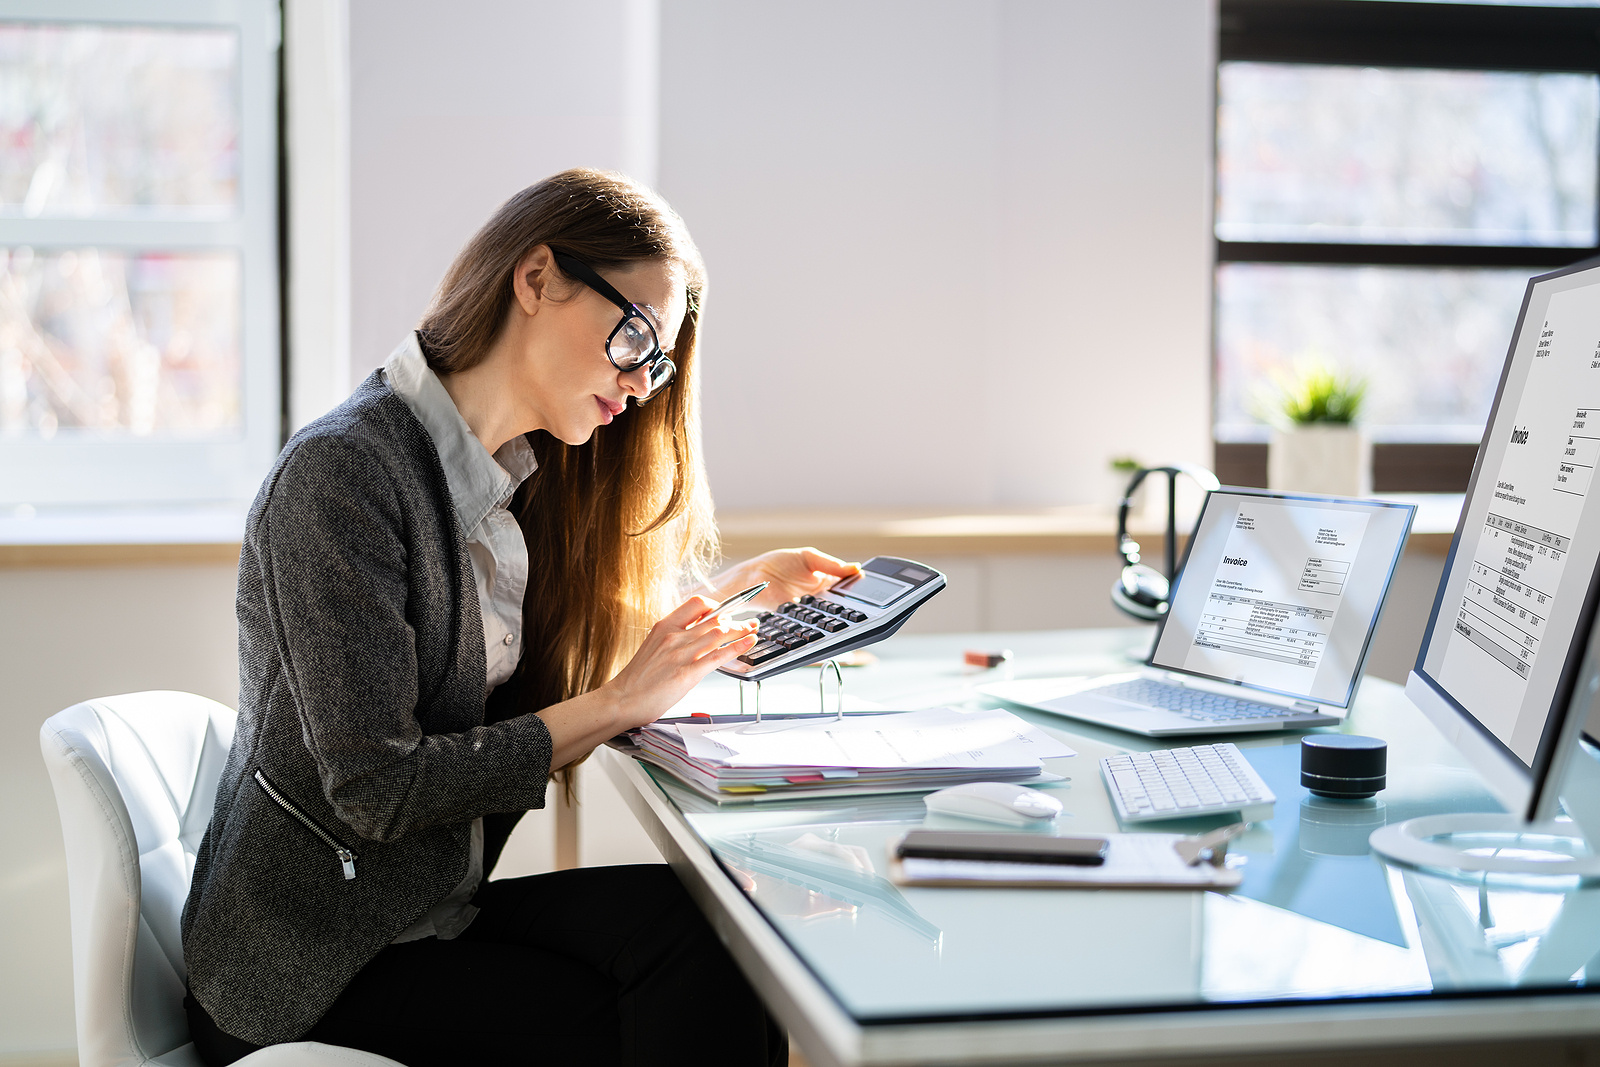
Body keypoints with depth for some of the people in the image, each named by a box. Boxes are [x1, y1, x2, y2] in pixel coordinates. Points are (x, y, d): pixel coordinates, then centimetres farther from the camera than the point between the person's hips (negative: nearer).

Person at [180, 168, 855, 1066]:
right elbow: (376, 790, -21)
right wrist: (616, 704, -16)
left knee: (707, 927, -20)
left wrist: (743, 587, 15)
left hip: (432, 915, 7)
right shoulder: (344, 470, -17)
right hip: (310, 972, -7)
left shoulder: (520, 483, 8)